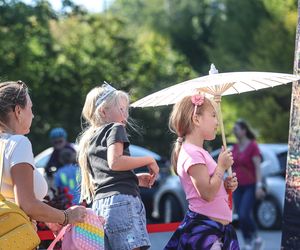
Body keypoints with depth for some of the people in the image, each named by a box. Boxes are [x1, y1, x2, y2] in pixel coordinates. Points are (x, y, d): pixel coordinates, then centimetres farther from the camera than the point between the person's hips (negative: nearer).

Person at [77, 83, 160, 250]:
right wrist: (149, 160, -4)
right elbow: (114, 162, -14)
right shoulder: (115, 129, 3)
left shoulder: (88, 141, 27)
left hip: (99, 205, 8)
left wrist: (136, 179, 27)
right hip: (122, 199, -8)